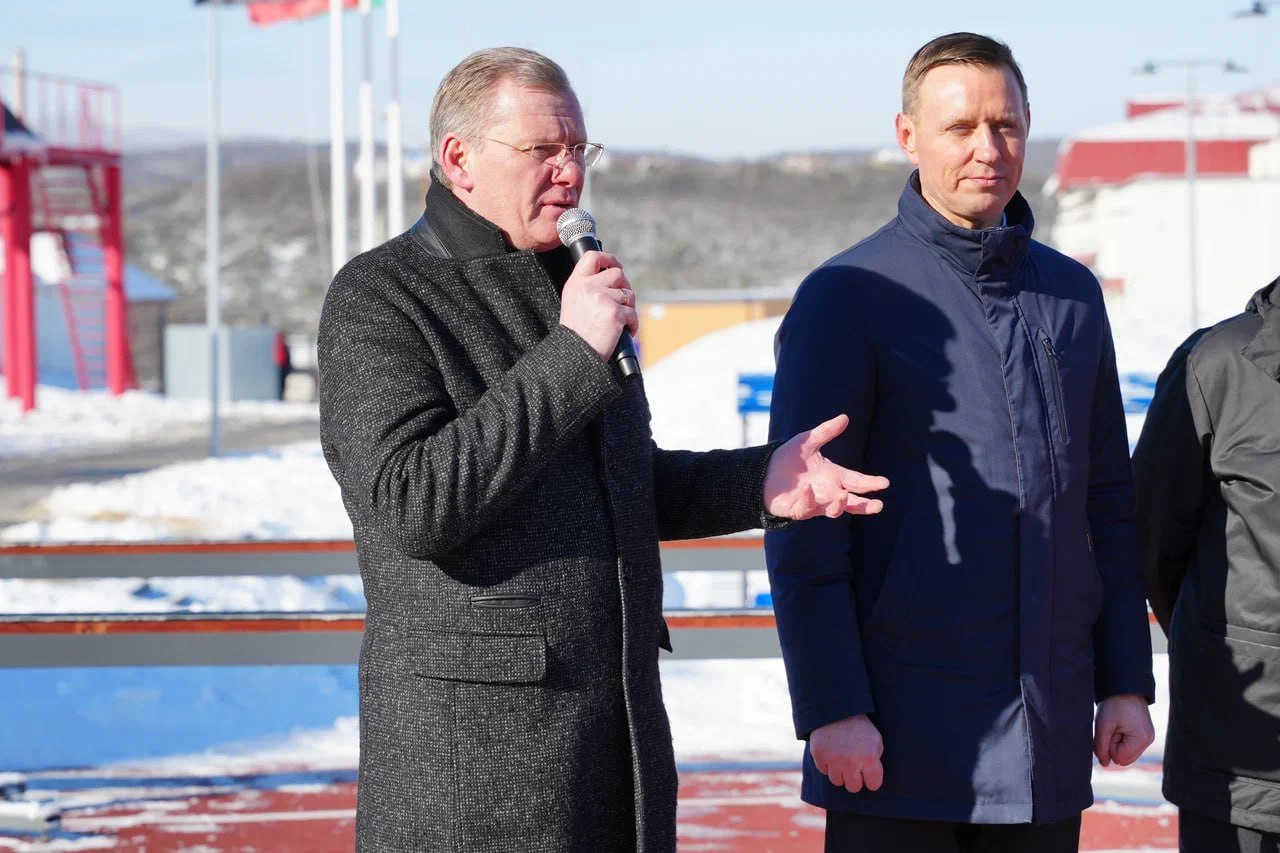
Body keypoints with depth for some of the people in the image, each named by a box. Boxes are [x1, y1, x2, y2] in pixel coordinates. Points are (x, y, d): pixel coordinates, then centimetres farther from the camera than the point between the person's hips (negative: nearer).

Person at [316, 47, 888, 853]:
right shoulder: (377, 301, -10)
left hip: (622, 723, 8)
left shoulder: (572, 281, 15)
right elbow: (411, 504, -23)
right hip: (470, 748, -8)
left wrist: (757, 483, 5)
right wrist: (571, 356, -23)